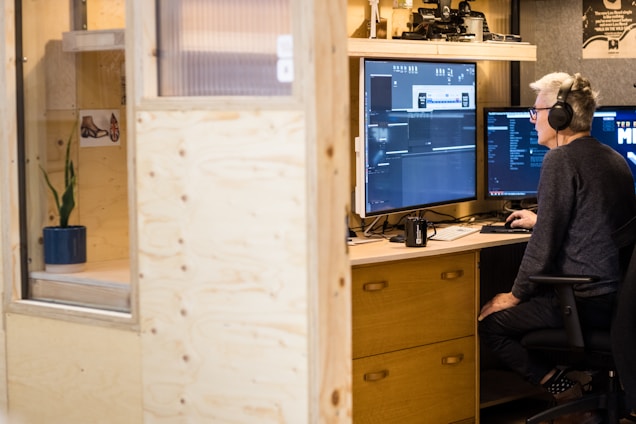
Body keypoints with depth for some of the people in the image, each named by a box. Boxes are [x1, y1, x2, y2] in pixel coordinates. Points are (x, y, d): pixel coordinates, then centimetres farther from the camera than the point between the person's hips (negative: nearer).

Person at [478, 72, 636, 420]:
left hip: (586, 301, -9)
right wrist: (540, 220, 38)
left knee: (489, 322, 0)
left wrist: (515, 296, -3)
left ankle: (563, 389, 0)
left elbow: (545, 243, -15)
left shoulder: (561, 160, -14)